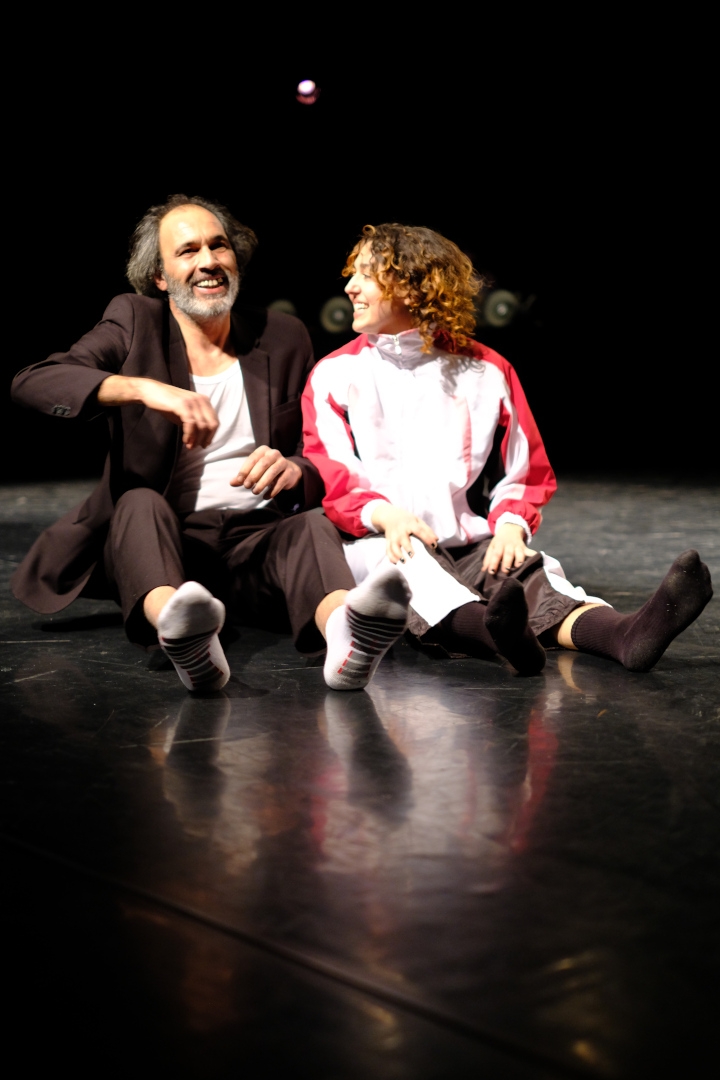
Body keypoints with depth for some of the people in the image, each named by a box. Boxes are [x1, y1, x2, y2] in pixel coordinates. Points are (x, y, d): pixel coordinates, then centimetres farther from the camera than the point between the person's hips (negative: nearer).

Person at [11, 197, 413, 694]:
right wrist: (143, 387, -27)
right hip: (158, 541, -1)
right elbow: (32, 382, -10)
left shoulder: (284, 338, 14)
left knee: (315, 528, -30)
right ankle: (177, 626, -66)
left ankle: (344, 632, -65)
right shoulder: (134, 323, 7)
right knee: (141, 504, -33)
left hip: (258, 541, 1)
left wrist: (295, 469, -14)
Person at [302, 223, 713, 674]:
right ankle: (493, 631, -70)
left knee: (526, 570, -30)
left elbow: (527, 472, 14)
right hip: (374, 542, -2)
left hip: (465, 544, 2)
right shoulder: (334, 375, 10)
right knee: (405, 562, -38)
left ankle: (624, 634, -61)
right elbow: (326, 472, -1)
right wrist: (383, 514, -22)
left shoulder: (485, 372, 13)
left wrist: (510, 525, -8)